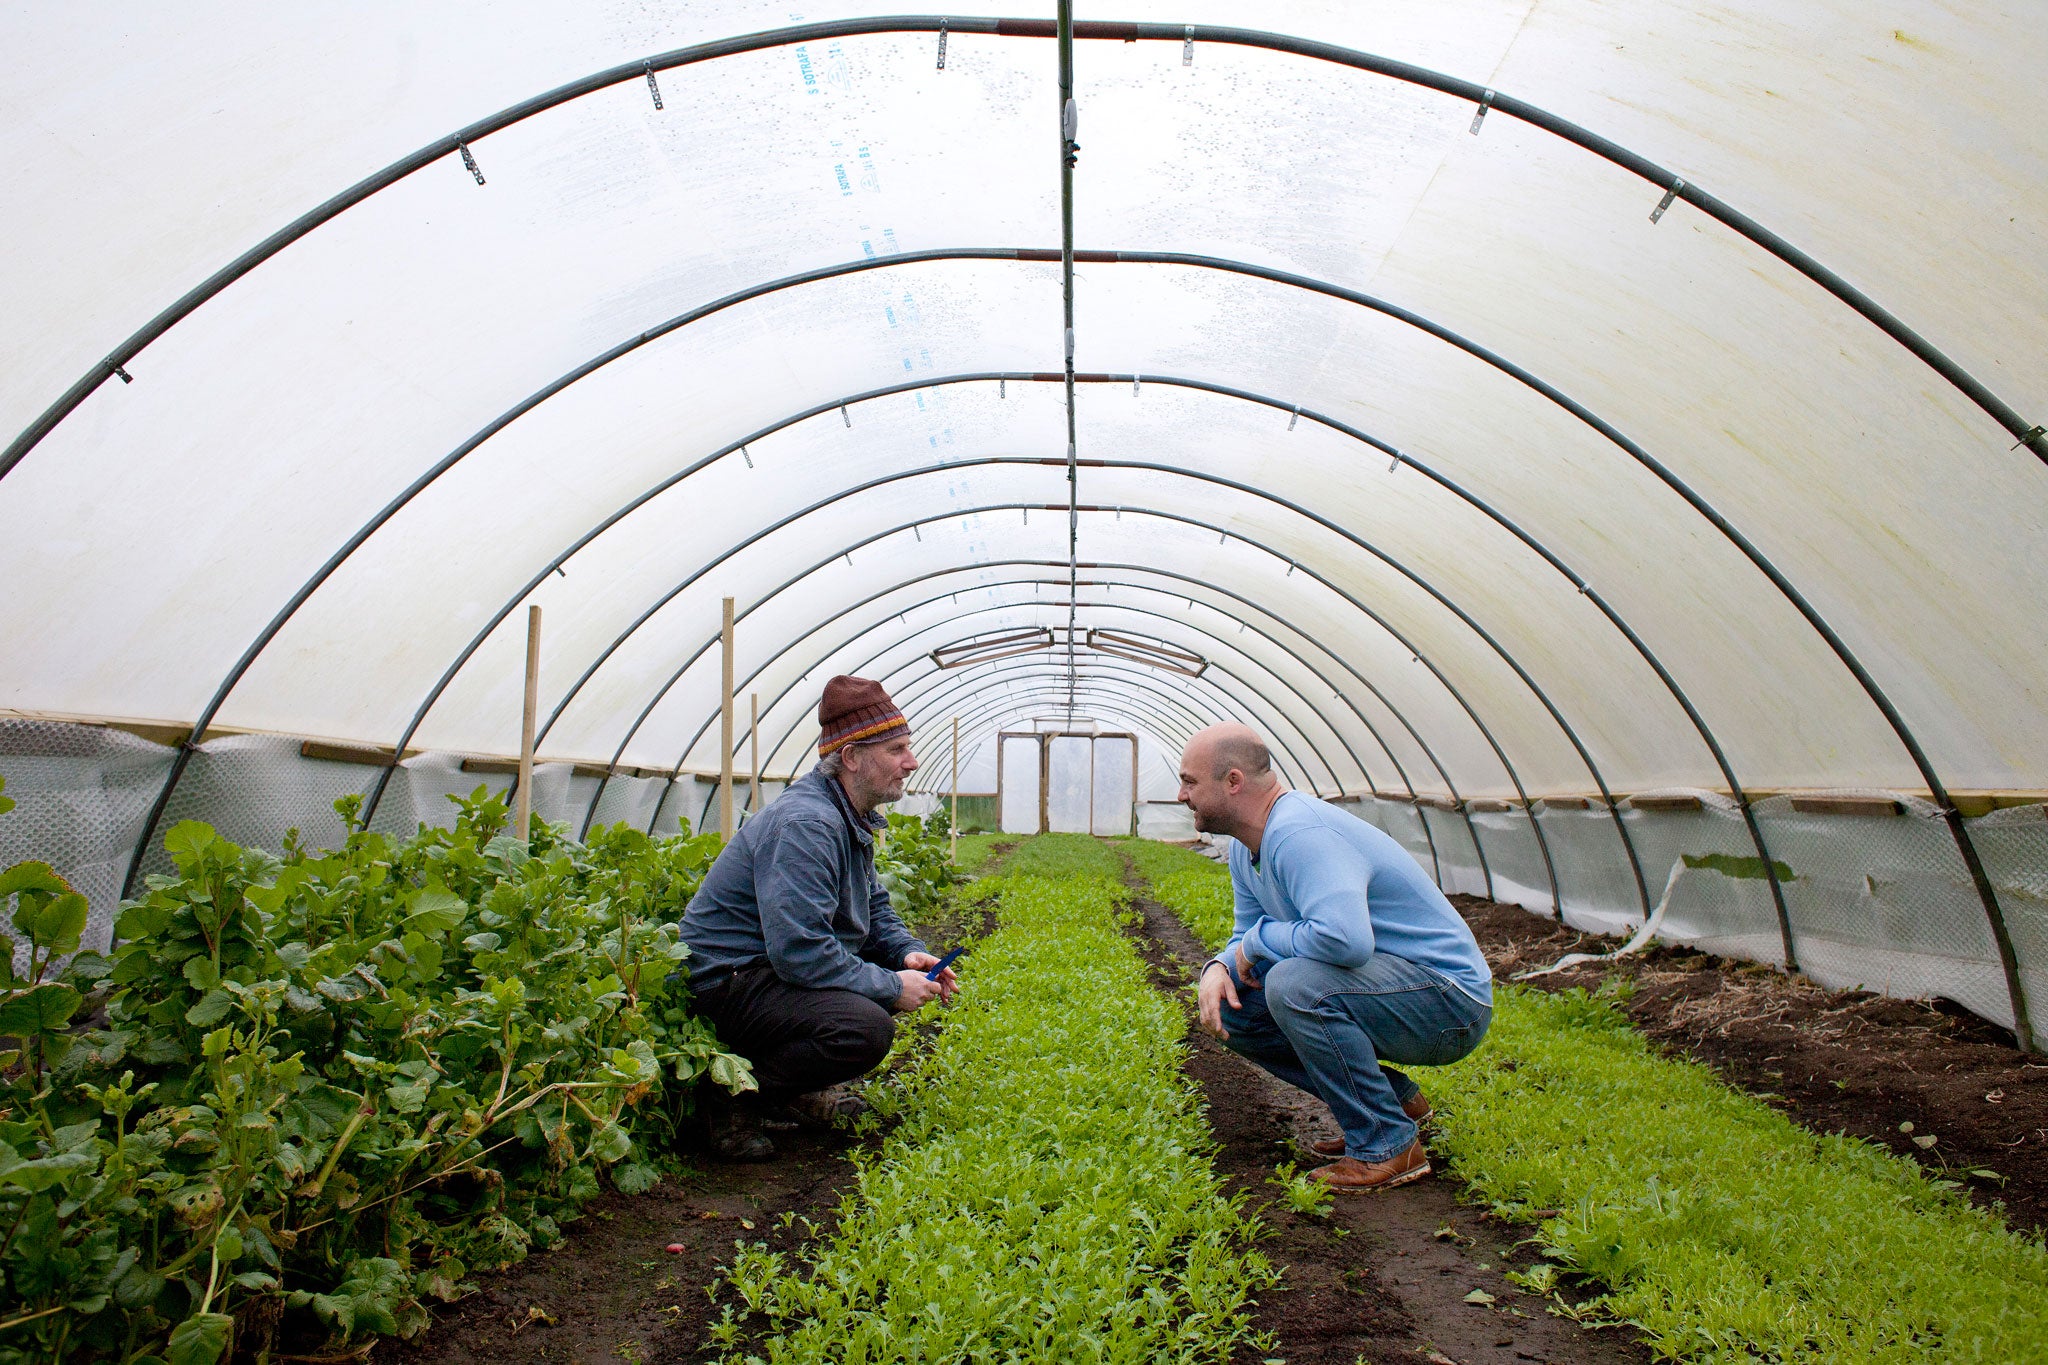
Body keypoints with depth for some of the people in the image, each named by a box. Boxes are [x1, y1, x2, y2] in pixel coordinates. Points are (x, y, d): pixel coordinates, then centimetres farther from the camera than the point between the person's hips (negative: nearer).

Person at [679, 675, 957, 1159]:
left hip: (778, 965, 11)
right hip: (728, 983, -11)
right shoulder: (805, 825, -25)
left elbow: (875, 906, 20)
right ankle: (737, 1099, -9)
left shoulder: (851, 818, 9)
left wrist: (909, 954, -1)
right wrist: (891, 987, -21)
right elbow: (799, 951, -30)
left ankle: (803, 1088, 13)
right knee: (866, 1027, -30)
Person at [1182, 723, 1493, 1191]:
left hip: (1450, 1000, -10)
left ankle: (1388, 1146, -13)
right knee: (1231, 1007, 6)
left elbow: (1346, 939, -41)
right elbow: (1247, 935, 14)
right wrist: (1218, 966, -10)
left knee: (1293, 983, -32)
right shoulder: (1247, 847, 6)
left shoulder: (1298, 834, -27)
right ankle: (1393, 1098, 13)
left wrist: (1261, 938, -22)